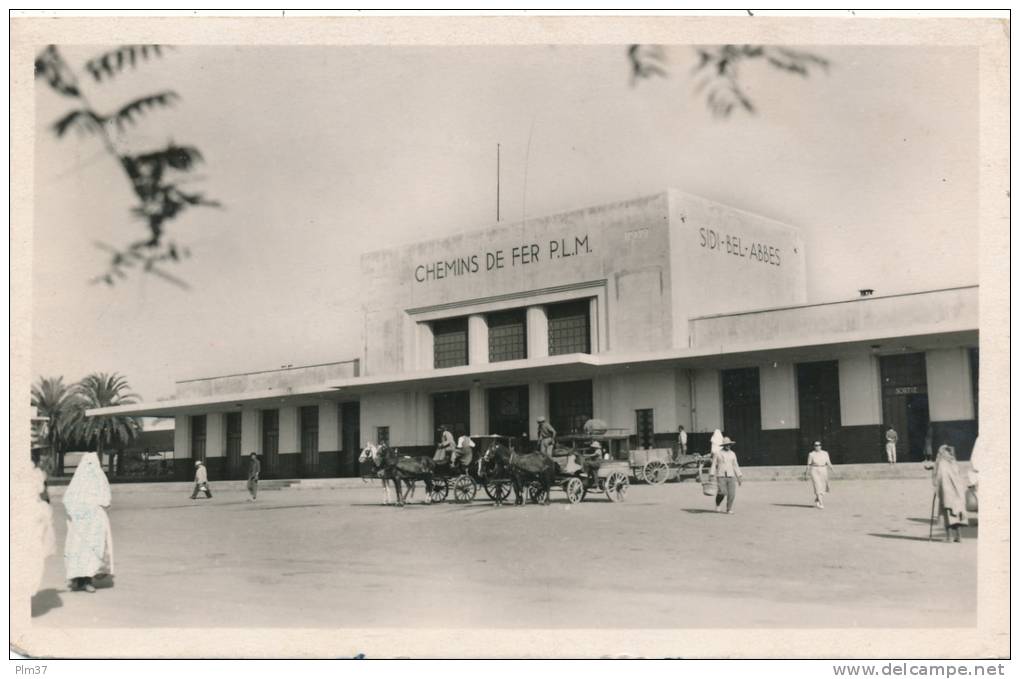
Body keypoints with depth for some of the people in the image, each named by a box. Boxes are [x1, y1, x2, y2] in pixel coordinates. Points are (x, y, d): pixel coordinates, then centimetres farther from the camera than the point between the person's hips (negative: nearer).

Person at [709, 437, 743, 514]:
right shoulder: (717, 454, 2)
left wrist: (740, 477, 11)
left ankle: (729, 509, 8)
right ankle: (718, 504, 13)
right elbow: (713, 465, 1)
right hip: (721, 476, -3)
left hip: (731, 476, 3)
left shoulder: (732, 454, 12)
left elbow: (735, 466, 16)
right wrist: (711, 476, -7)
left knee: (732, 494, -8)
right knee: (722, 492, -17)